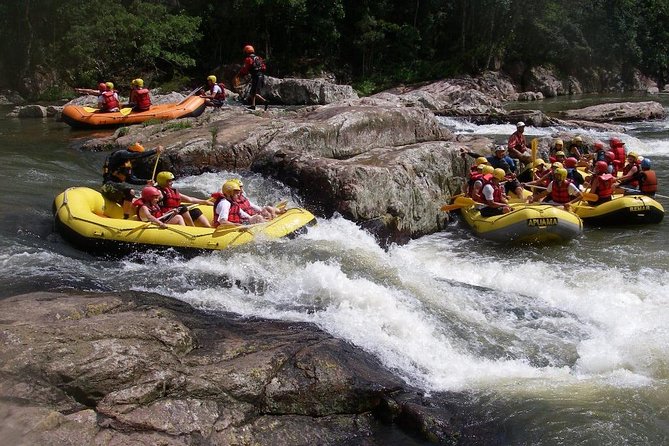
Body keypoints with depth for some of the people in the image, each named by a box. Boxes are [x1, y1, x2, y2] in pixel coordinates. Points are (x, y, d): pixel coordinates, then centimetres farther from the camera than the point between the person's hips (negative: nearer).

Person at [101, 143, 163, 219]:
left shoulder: (128, 162, 19)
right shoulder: (121, 154, -9)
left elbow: (131, 179, 19)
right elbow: (139, 155, -23)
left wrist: (146, 181, 10)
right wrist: (155, 151, -22)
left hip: (117, 186, 10)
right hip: (109, 186, -10)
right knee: (130, 192, -32)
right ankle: (126, 218, -31)